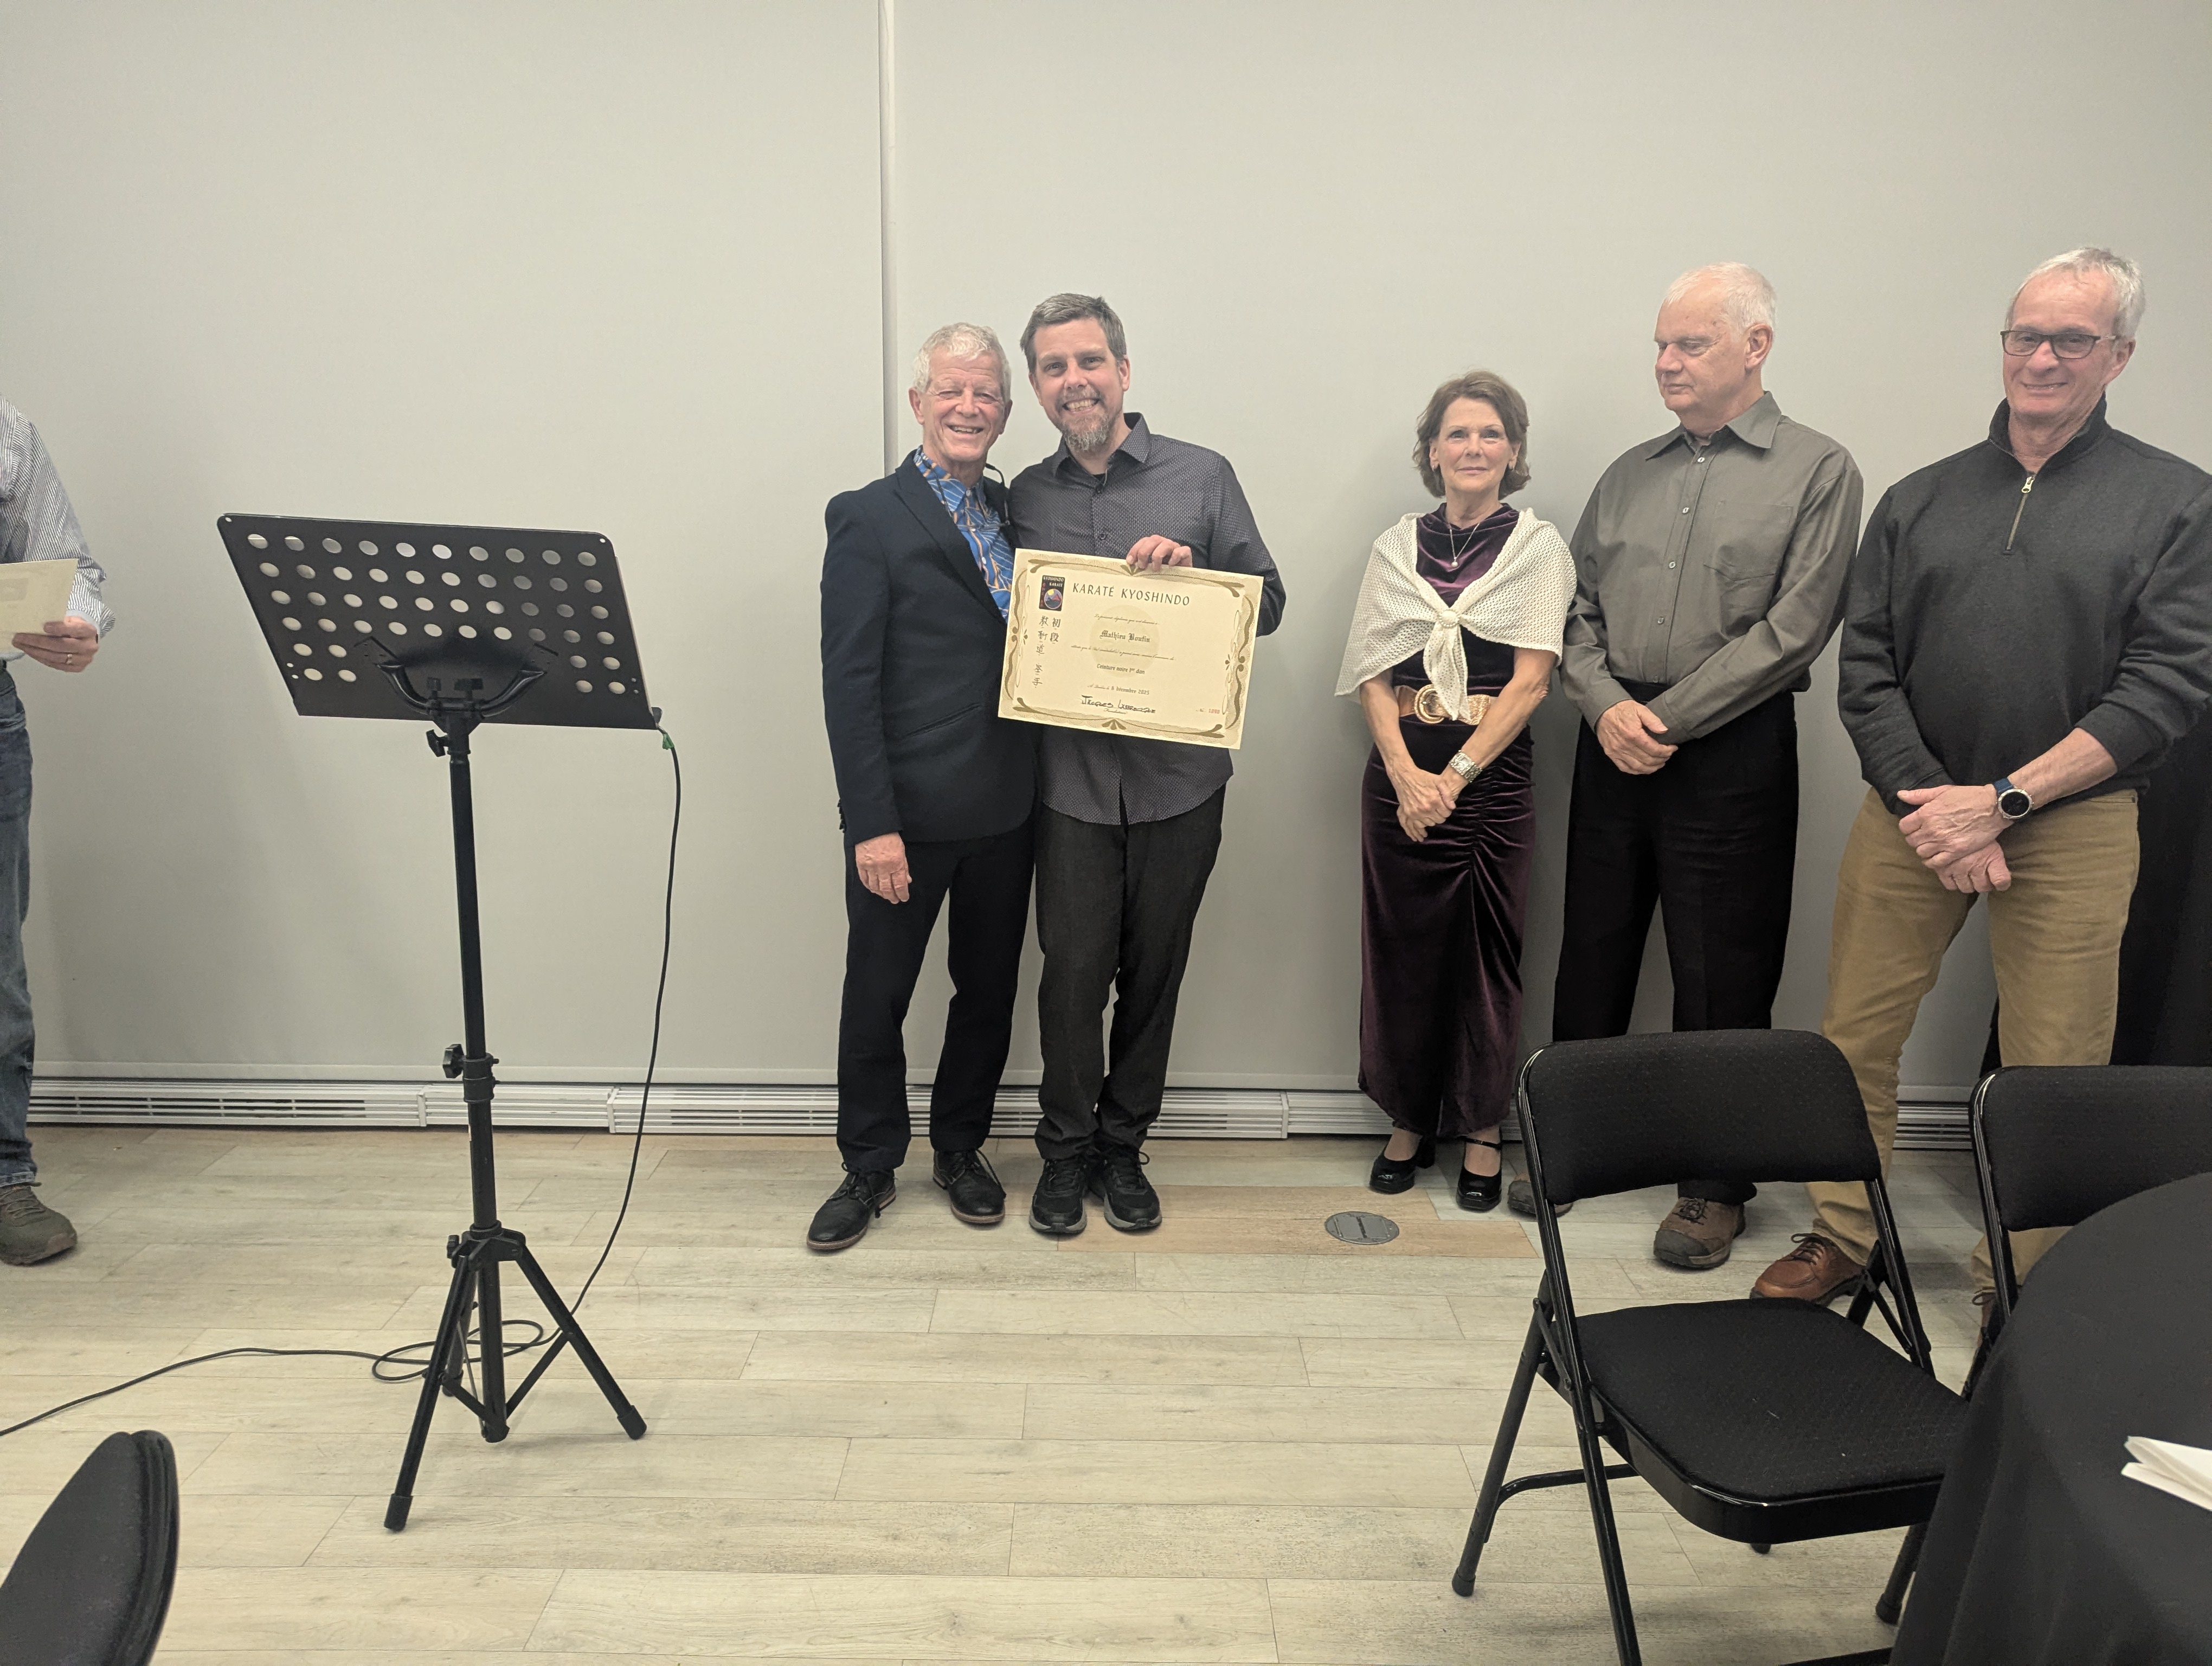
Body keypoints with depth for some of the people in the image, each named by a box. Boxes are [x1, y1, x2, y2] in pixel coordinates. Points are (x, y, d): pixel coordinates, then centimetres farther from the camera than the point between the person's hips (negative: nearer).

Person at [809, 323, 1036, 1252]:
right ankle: (869, 1168, 27)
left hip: (1005, 810, 5)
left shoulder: (1014, 512, 11)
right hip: (908, 815, -5)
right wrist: (872, 823, -16)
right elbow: (849, 682, -12)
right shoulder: (869, 519, -6)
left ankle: (960, 1149, 35)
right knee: (876, 998, 8)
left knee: (989, 990, 16)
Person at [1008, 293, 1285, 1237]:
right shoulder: (1025, 497, 8)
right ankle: (1066, 1150, 21)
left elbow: (1267, 603, 3)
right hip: (1071, 777, 1)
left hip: (1178, 775, 0)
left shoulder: (1202, 477, 2)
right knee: (1073, 971, 1)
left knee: (1153, 973, 10)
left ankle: (1122, 1147, 28)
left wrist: (1189, 572, -13)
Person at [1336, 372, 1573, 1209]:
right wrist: (1405, 774, -12)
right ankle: (1410, 1121, 23)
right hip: (1399, 773, 2)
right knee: (1403, 950, 7)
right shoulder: (1397, 547, 8)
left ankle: (1481, 1132, 20)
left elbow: (1530, 679, -6)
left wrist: (1455, 776, -15)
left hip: (1493, 774, -2)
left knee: (1487, 954, 4)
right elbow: (1371, 676, 3)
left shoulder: (1538, 546, 2)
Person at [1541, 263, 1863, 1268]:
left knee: (1722, 979, 2)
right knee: (1592, 955, 10)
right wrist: (1608, 705, -8)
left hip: (1733, 749, -4)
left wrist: (1667, 720, -13)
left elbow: (1792, 630, -10)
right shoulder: (1630, 474, 14)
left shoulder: (1818, 471, -1)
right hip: (1614, 746, 5)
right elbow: (1579, 611, 11)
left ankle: (1716, 1183, 17)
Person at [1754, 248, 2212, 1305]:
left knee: (2053, 1075, 2)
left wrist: (2004, 800, -14)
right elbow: (1866, 672, 5)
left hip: (2072, 820, -2)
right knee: (1853, 1039, 4)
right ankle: (1840, 1242, 20)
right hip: (1911, 811, 2)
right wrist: (1924, 807, -9)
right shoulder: (1918, 501, 10)